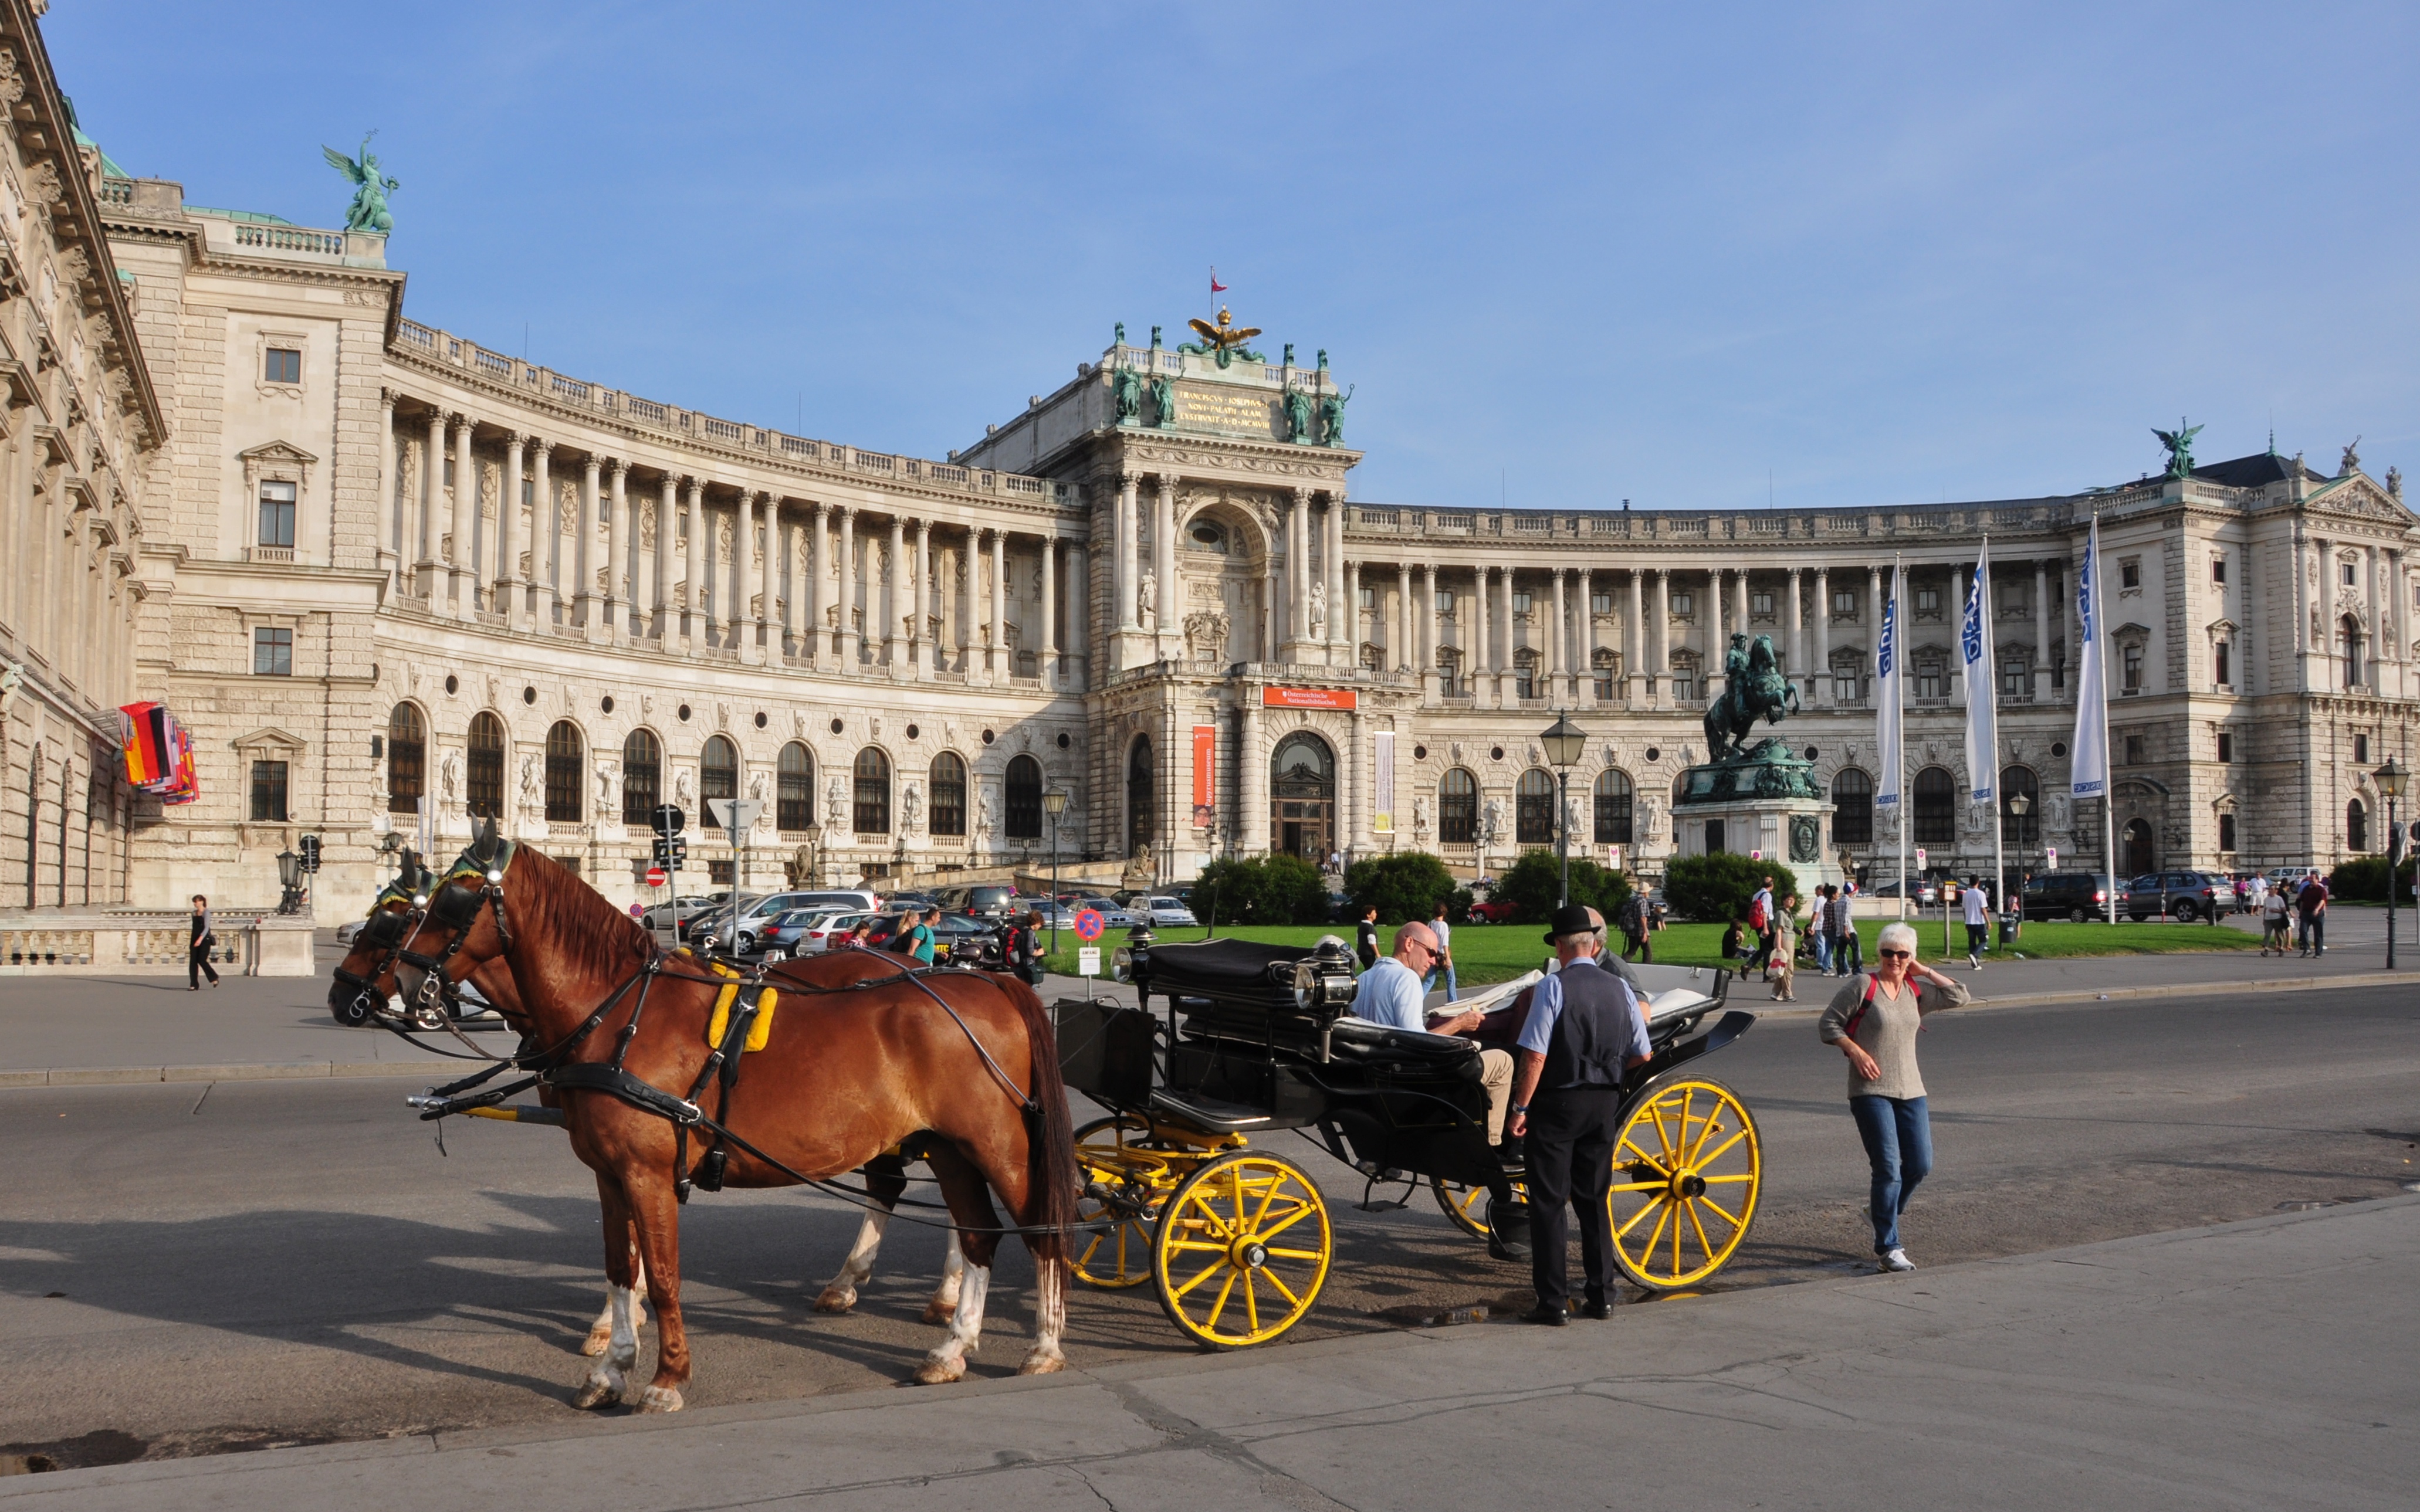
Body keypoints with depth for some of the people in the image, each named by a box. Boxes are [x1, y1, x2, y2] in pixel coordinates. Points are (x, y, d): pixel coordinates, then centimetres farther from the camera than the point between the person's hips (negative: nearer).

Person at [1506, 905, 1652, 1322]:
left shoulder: (1554, 987, -13)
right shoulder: (1620, 989, 1)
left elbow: (1535, 1055, -18)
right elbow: (1642, 1055, 6)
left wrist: (1521, 1107, -10)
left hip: (1557, 1102, -5)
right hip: (1605, 1104, 5)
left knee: (1548, 1203, 3)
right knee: (1594, 1200, 16)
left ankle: (1553, 1302, 3)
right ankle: (1601, 1296, 19)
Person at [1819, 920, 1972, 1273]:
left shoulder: (1916, 990, 11)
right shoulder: (1862, 987, -5)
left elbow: (1958, 996, 7)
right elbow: (1829, 1024, -3)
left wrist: (1924, 971, 5)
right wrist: (1856, 1051, -16)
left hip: (1910, 1090, 6)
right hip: (1871, 1090, -6)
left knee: (1920, 1166, 6)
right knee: (1888, 1169, -10)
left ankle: (1882, 1209, 33)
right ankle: (1887, 1247, -3)